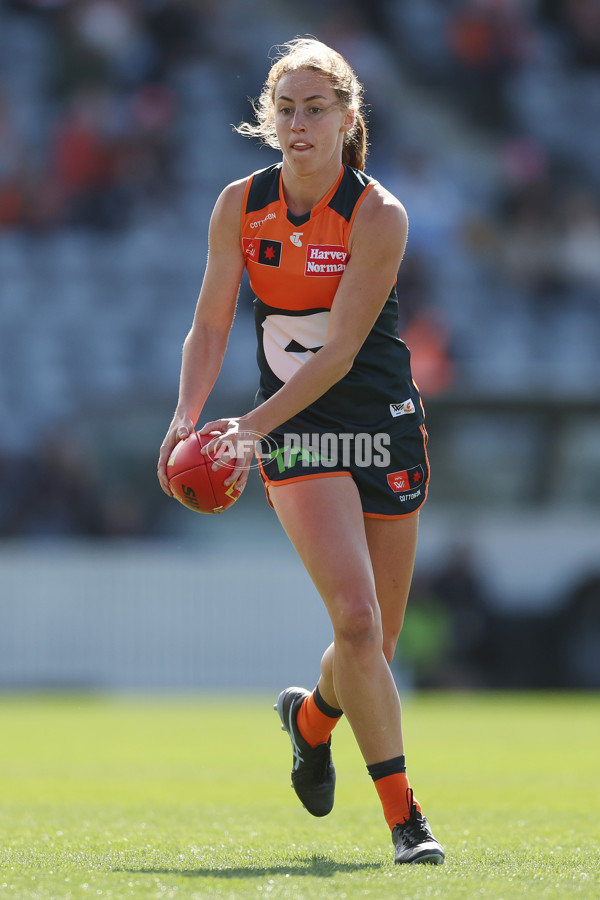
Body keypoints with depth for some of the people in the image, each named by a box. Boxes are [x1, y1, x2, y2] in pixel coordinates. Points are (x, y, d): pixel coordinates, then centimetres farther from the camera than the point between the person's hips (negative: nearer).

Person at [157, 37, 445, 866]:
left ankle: (310, 717, 43)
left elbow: (339, 351, -18)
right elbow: (210, 327, 4)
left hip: (385, 430, 0)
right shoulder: (241, 206, -3)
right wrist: (187, 417, -13)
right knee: (356, 620, -18)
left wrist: (252, 425, -26)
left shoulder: (379, 216, -14)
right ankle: (403, 815, -10)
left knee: (377, 643, 7)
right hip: (295, 439, 0)